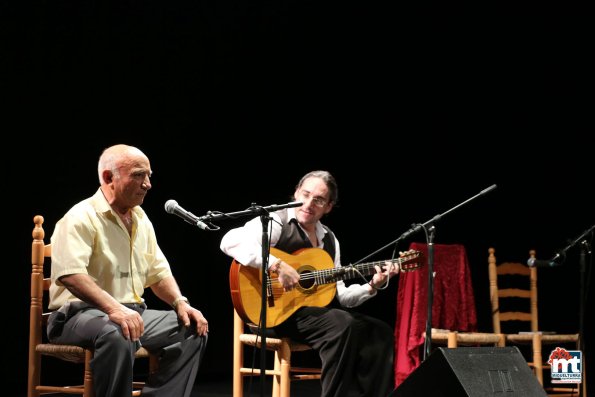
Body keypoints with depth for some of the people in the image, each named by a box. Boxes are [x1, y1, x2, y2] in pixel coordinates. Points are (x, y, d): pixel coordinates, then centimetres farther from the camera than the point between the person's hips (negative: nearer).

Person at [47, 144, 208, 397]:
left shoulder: (141, 219, 15)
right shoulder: (82, 217, -13)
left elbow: (158, 272, 21)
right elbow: (69, 274, -28)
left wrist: (180, 302, 2)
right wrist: (113, 307, -38)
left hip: (133, 312, 8)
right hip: (82, 313, -8)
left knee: (193, 328, -4)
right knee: (117, 335, -39)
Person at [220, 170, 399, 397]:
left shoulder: (329, 240, 15)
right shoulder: (277, 221, -7)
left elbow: (338, 296, 16)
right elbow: (230, 242, -26)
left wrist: (372, 287, 0)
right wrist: (277, 265, -31)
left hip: (318, 311, 8)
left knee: (380, 332, -6)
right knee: (343, 325, -30)